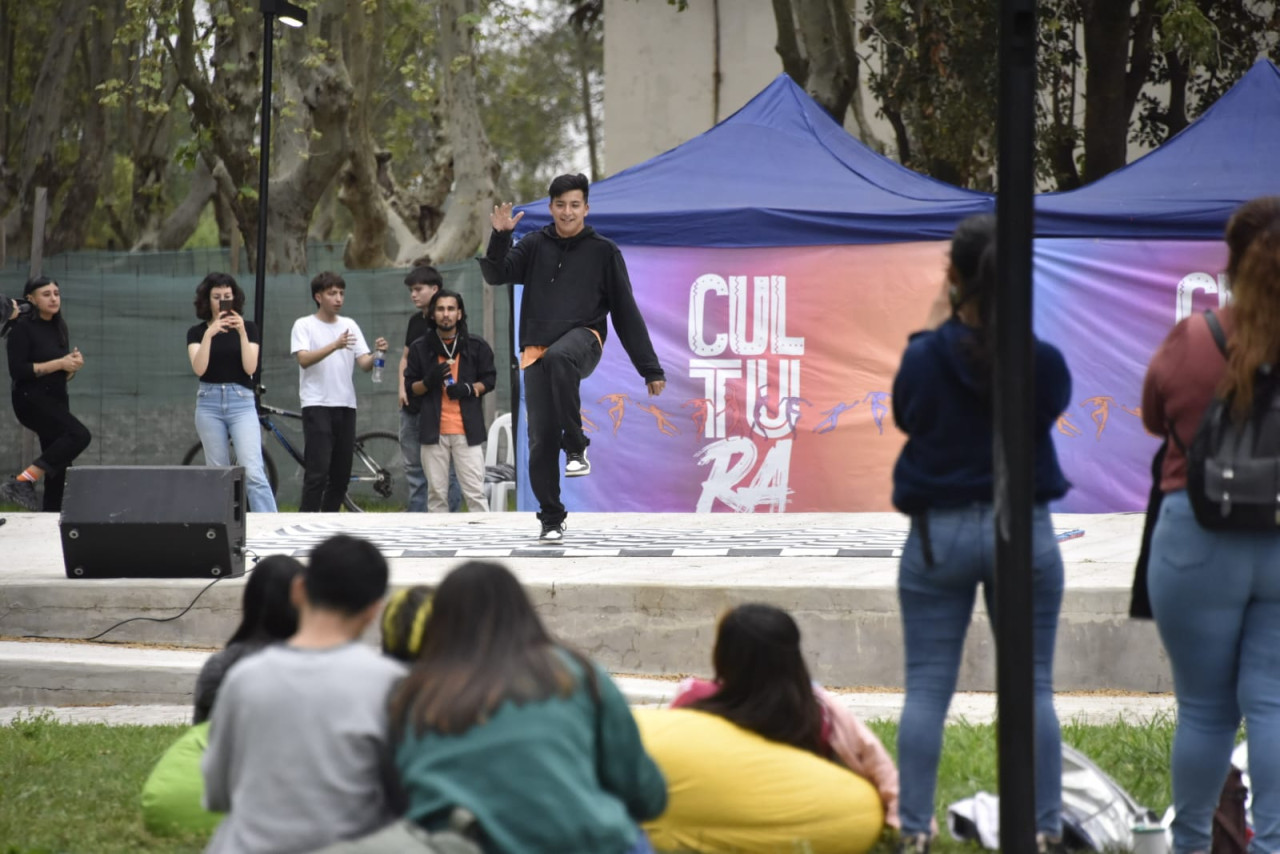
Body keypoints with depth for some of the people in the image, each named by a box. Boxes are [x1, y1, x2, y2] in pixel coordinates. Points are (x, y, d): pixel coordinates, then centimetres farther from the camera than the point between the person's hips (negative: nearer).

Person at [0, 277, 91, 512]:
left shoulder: (59, 328, 14)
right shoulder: (23, 328, -9)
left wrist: (73, 365, -2)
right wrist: (58, 364, -19)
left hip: (56, 399, 8)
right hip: (31, 400, -8)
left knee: (59, 466, 4)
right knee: (79, 435, -26)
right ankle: (23, 482, -24)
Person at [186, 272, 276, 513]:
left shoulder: (248, 328, 5)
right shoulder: (196, 332, 6)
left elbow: (250, 367, -8)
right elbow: (199, 368, -11)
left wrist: (242, 333, -18)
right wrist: (209, 334, -21)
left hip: (241, 402, -2)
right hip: (209, 403, 2)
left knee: (253, 472, -15)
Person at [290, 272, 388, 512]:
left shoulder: (349, 325, 14)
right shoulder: (304, 325, 0)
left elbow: (364, 364, 7)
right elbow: (304, 359, -16)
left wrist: (378, 354, -16)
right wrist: (335, 345, -28)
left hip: (346, 406, 5)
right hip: (317, 405, -5)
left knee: (342, 475, 7)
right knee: (318, 472, -12)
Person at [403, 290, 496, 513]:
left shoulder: (476, 346, 4)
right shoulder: (420, 348, 5)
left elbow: (489, 380, 10)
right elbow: (410, 386, 9)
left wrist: (469, 389, -10)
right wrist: (429, 381, -12)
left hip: (467, 430, -1)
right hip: (433, 430, 1)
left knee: (475, 492, -4)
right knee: (436, 493, 5)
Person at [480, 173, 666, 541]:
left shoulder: (603, 252, 6)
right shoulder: (535, 245, 10)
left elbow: (626, 313, 6)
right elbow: (497, 275, -2)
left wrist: (651, 369, 4)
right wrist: (500, 237, -19)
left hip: (582, 338, -3)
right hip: (537, 351, 3)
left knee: (558, 357, -39)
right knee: (541, 440, -2)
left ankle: (576, 447, -28)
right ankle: (551, 519, 12)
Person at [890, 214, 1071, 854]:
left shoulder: (925, 357, -12)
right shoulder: (1042, 360, -10)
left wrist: (938, 329, 10)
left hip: (939, 533, 0)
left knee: (927, 688, 5)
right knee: (1032, 687, 7)